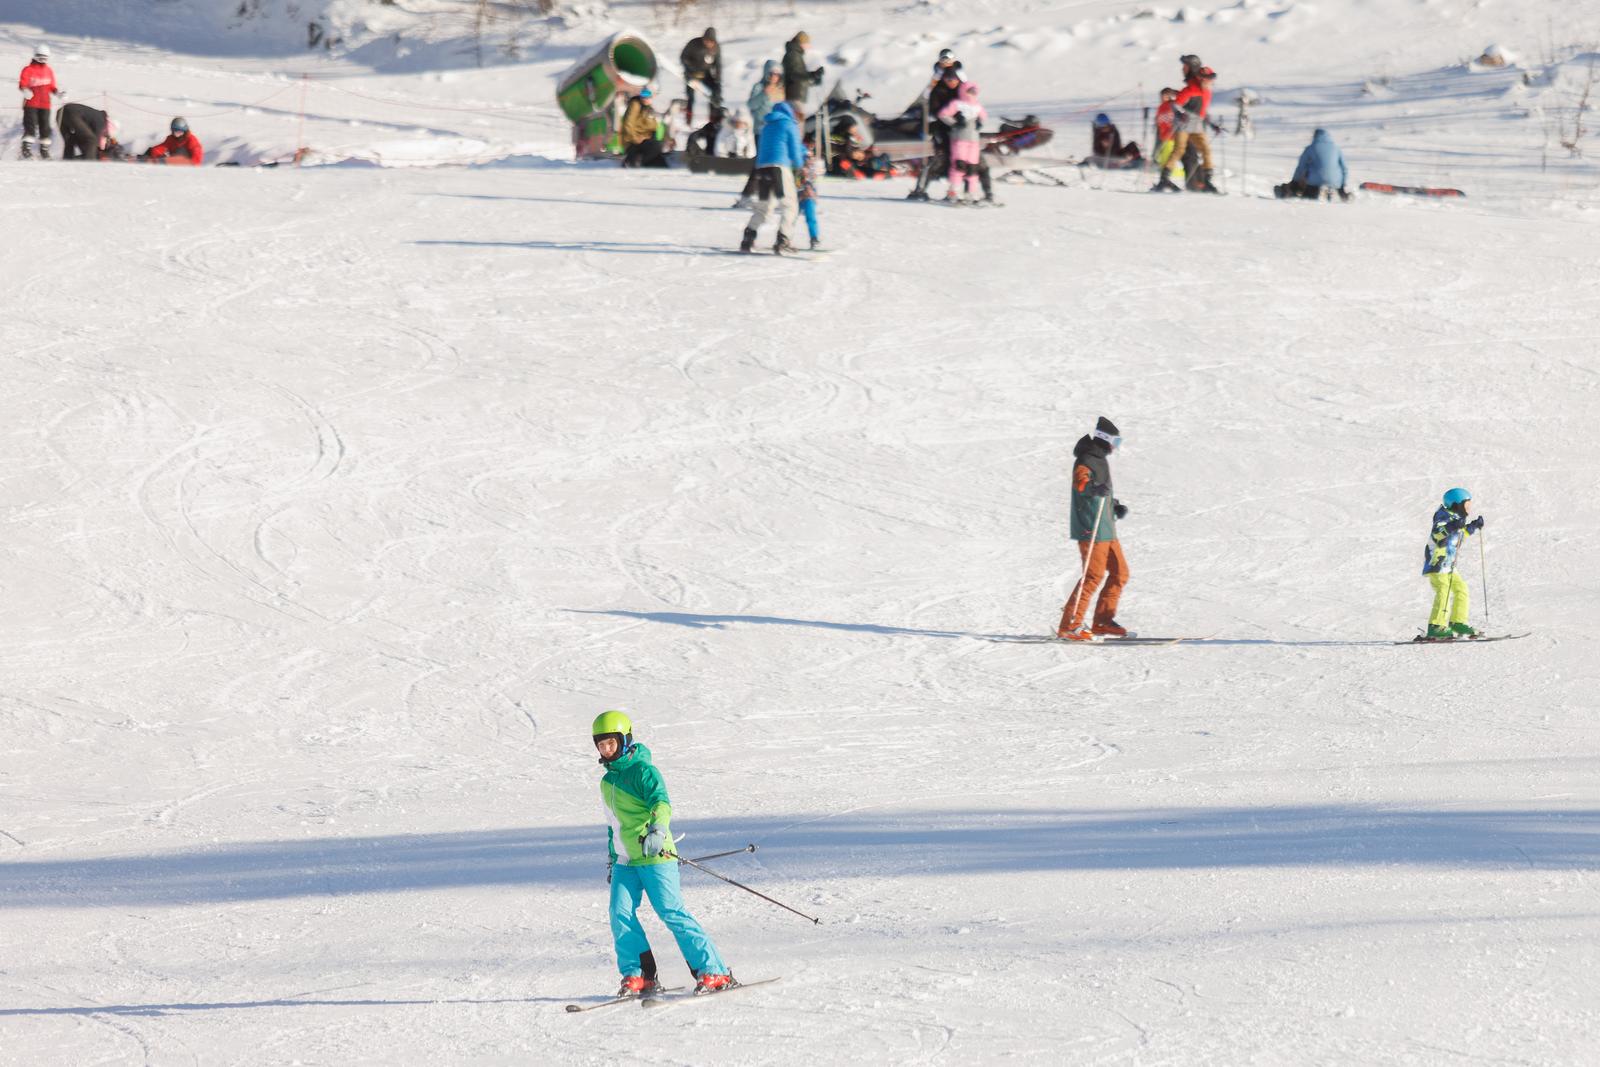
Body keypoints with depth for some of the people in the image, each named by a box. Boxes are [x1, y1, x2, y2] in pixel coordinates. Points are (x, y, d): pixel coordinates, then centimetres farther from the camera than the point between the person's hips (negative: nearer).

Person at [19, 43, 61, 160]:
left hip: (45, 104, 4)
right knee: (30, 125, -13)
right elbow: (22, 84, -8)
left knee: (45, 127, 4)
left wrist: (57, 92, -4)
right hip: (31, 104, -4)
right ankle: (26, 150, -14)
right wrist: (25, 91, -30)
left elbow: (52, 87, 16)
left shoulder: (49, 71, 14)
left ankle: (44, 151, 10)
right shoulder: (28, 70, 1)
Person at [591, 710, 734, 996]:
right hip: (625, 862, 8)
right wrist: (612, 860, 31)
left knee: (672, 913, -13)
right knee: (620, 914, -9)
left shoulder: (643, 771, -9)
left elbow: (661, 803, -26)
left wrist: (658, 830, -45)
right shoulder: (607, 782, 18)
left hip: (655, 857, -8)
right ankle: (638, 976, -3)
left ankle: (714, 972, -10)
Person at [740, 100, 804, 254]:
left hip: (761, 167, 6)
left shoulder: (767, 126, 22)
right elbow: (795, 151, 1)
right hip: (780, 167, -6)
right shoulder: (790, 125, 3)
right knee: (790, 206, 0)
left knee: (763, 206, 17)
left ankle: (747, 240, 6)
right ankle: (782, 242, -13)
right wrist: (799, 163, 25)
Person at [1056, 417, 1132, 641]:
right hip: (1091, 529, -10)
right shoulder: (1087, 461, -12)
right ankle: (1070, 625, -10)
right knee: (1094, 575, -13)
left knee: (1119, 573, 11)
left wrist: (1115, 505, 21)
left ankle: (1102, 621, 19)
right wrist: (1094, 488, -50)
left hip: (1107, 529, 10)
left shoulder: (1100, 460, 19)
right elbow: (1080, 481, -33)